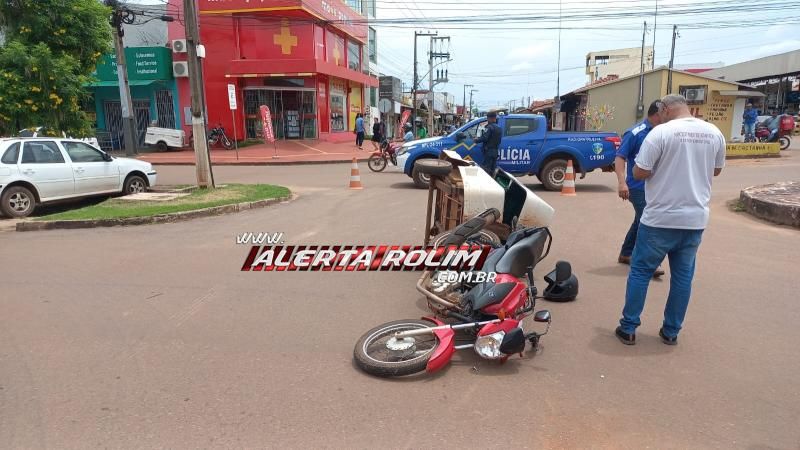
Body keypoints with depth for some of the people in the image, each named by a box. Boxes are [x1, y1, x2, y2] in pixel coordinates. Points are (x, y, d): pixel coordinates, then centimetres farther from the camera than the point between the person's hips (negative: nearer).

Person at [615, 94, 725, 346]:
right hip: (696, 219, 5)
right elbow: (716, 170, 19)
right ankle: (671, 332, 22)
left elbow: (639, 173, -14)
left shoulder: (661, 132, -13)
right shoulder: (714, 133, 5)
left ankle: (628, 328, 14)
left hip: (660, 218, -5)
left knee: (640, 272, 7)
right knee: (683, 276, 14)